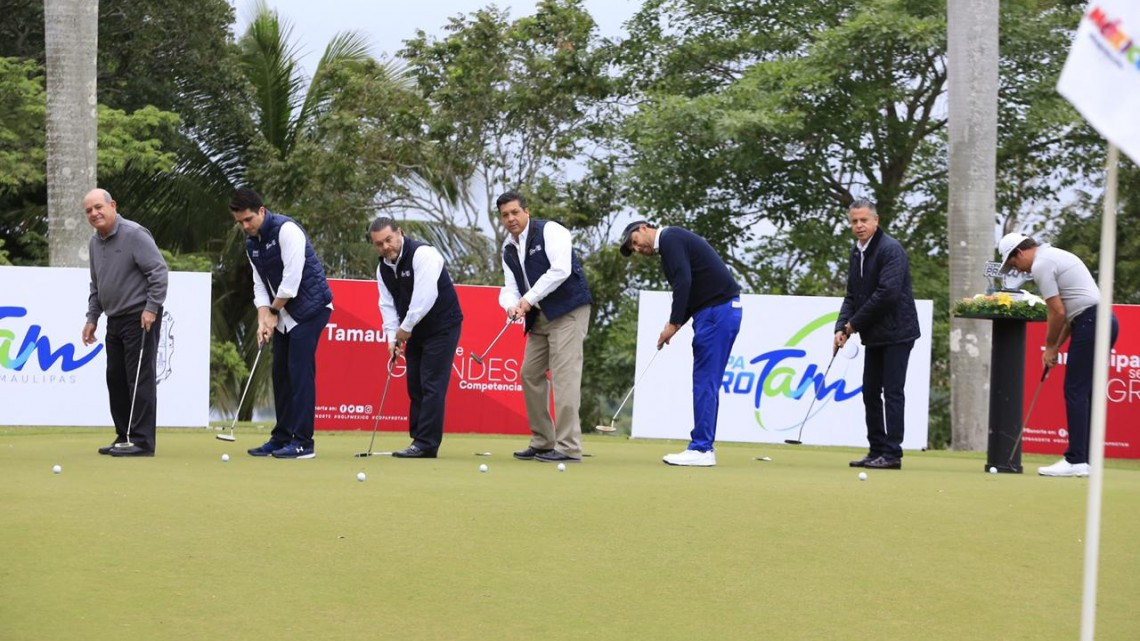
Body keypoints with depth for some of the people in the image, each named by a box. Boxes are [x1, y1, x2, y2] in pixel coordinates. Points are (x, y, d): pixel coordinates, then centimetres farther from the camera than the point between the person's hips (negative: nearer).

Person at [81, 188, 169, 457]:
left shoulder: (134, 234, -14)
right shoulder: (94, 243, 12)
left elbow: (159, 271, -18)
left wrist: (151, 308, -20)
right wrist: (92, 317, 17)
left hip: (140, 318, -9)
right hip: (115, 319, 9)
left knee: (140, 378, -8)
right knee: (116, 378, 10)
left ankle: (142, 441, -7)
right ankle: (124, 437, 18)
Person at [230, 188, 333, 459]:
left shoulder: (286, 230, -18)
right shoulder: (251, 242, 9)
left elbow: (292, 278, -21)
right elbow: (260, 284, 8)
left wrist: (273, 311, -11)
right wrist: (263, 319, -6)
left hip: (310, 308, -9)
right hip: (284, 313, 9)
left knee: (300, 372, -11)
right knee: (280, 373, 8)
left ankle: (302, 442, -10)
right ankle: (282, 438, 15)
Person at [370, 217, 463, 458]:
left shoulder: (422, 254, -22)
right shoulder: (383, 268, 4)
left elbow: (425, 297, -28)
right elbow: (387, 304, 4)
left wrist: (406, 328, -20)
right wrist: (392, 337, -8)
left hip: (442, 327, -8)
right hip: (416, 330, 8)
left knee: (432, 385, -11)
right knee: (415, 386, 8)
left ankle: (426, 444, -11)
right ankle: (420, 440, 13)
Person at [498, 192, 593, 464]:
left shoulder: (550, 231, -10)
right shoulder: (509, 249, 13)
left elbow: (560, 270, -20)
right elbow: (510, 287, 8)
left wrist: (530, 298, -18)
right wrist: (511, 304, -15)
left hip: (568, 311, -9)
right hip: (539, 317, 9)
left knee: (564, 375, -14)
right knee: (530, 374, 9)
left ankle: (568, 448, -15)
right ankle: (543, 442, 19)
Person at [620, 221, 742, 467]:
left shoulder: (669, 238, -6)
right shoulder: (672, 244, 24)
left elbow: (684, 282, -18)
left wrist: (673, 323, -13)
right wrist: (675, 325, 9)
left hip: (717, 311, -10)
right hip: (718, 311, 10)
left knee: (705, 380, -8)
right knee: (705, 381, 10)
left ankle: (701, 449, -8)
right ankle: (703, 448, 11)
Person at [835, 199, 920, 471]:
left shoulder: (891, 250, -15)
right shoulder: (857, 252, 12)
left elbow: (887, 293, -23)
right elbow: (852, 295, 15)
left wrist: (854, 324, -16)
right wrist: (841, 328, -2)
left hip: (896, 333, -9)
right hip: (873, 335, 9)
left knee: (892, 392, -7)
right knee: (870, 392, 9)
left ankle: (892, 453, -5)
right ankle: (877, 450, 16)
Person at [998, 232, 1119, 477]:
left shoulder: (1041, 264, -8)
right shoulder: (1056, 256, 23)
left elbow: (1057, 313, -12)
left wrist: (1050, 347, 2)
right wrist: (1056, 346, 20)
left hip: (1091, 325, -10)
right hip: (1105, 320, 10)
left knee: (1075, 392, -7)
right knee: (1085, 393, 11)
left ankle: (1076, 461, -8)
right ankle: (1086, 460, 10)